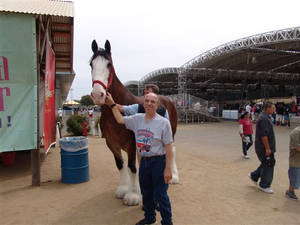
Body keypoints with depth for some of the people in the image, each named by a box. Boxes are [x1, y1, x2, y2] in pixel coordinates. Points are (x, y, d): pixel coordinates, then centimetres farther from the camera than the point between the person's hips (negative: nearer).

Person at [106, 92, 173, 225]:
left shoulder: (163, 122, -13)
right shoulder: (137, 119, 3)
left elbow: (168, 147, -14)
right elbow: (120, 120, 16)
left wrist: (168, 169, -16)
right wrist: (112, 104, 16)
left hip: (158, 161, -5)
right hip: (144, 161, 6)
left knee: (160, 195, 2)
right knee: (146, 193, 20)